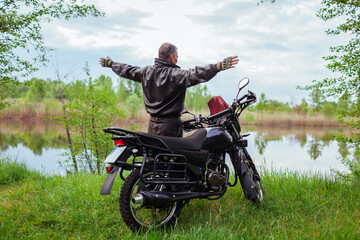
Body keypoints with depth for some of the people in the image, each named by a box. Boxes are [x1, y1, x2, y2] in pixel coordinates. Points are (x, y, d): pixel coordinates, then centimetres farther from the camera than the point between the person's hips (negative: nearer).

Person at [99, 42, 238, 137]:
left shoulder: (146, 72, 5)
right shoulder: (175, 75, -17)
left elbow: (127, 70, 18)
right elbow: (194, 75, -31)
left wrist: (110, 63, 36)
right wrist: (219, 66, -37)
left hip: (152, 124, 7)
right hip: (170, 125, -7)